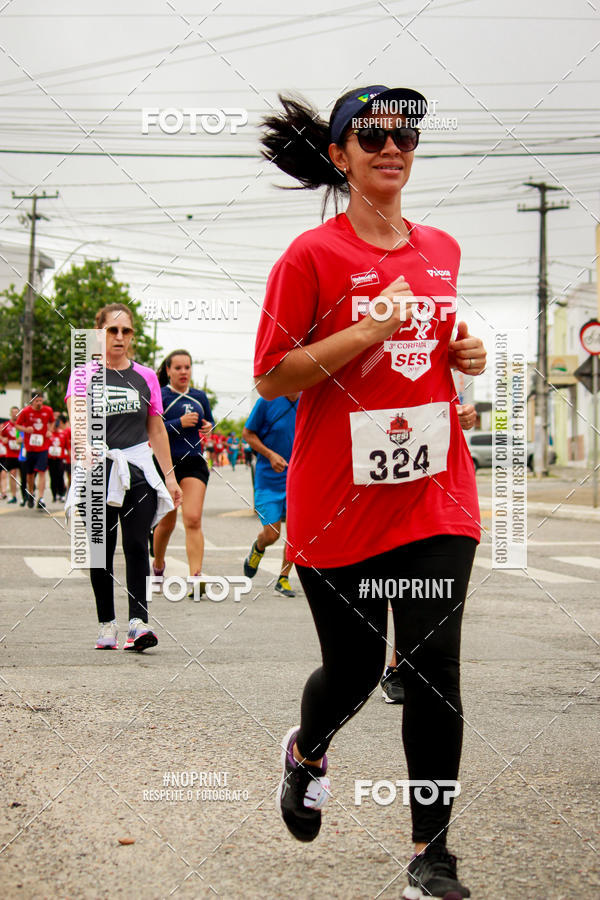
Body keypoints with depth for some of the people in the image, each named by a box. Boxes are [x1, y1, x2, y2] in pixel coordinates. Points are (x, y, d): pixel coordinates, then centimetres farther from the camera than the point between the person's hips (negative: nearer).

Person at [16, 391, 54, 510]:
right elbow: (18, 425, 5)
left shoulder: (48, 410, -1)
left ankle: (40, 498, -16)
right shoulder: (25, 411, -4)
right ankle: (30, 494, 35)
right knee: (30, 473, 11)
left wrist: (50, 431, -1)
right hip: (30, 447, 1)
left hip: (43, 447, -1)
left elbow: (51, 422, 19)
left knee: (42, 472, -13)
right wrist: (25, 429, -16)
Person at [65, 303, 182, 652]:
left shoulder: (145, 377, 12)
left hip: (139, 470, 1)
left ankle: (138, 622, -12)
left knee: (137, 546, -9)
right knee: (102, 550, 3)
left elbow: (157, 430, 17)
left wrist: (170, 476, 13)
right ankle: (107, 623, 12)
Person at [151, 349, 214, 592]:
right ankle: (158, 566, 37)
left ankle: (195, 577, -19)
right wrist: (179, 423, -21)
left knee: (193, 520, -13)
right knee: (166, 522, 9)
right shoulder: (159, 396, -5)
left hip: (194, 463, 2)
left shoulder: (199, 396, 10)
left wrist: (208, 427, 3)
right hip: (166, 463, -2)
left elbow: (210, 421, 26)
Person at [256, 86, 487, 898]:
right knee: (353, 668, 9)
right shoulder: (312, 255, -6)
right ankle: (307, 752, 45)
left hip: (435, 491, 3)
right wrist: (368, 330, -19)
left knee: (433, 667, -4)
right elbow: (271, 377, -9)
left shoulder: (443, 251, 10)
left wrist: (466, 354, 3)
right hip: (338, 501, -3)